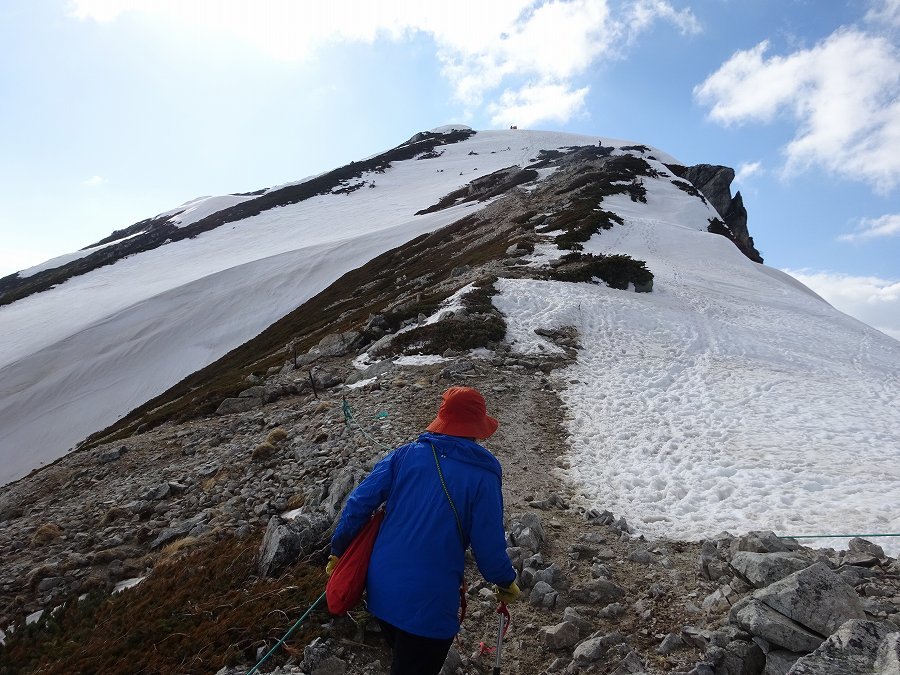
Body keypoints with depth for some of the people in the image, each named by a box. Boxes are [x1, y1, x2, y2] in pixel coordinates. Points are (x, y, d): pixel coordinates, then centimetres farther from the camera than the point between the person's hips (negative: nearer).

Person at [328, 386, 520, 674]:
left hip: (381, 589, 5)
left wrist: (338, 551, 11)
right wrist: (507, 583, 9)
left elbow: (359, 503, -4)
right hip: (429, 603, -4)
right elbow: (489, 546, -11)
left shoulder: (405, 454, -5)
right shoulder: (482, 475, -15)